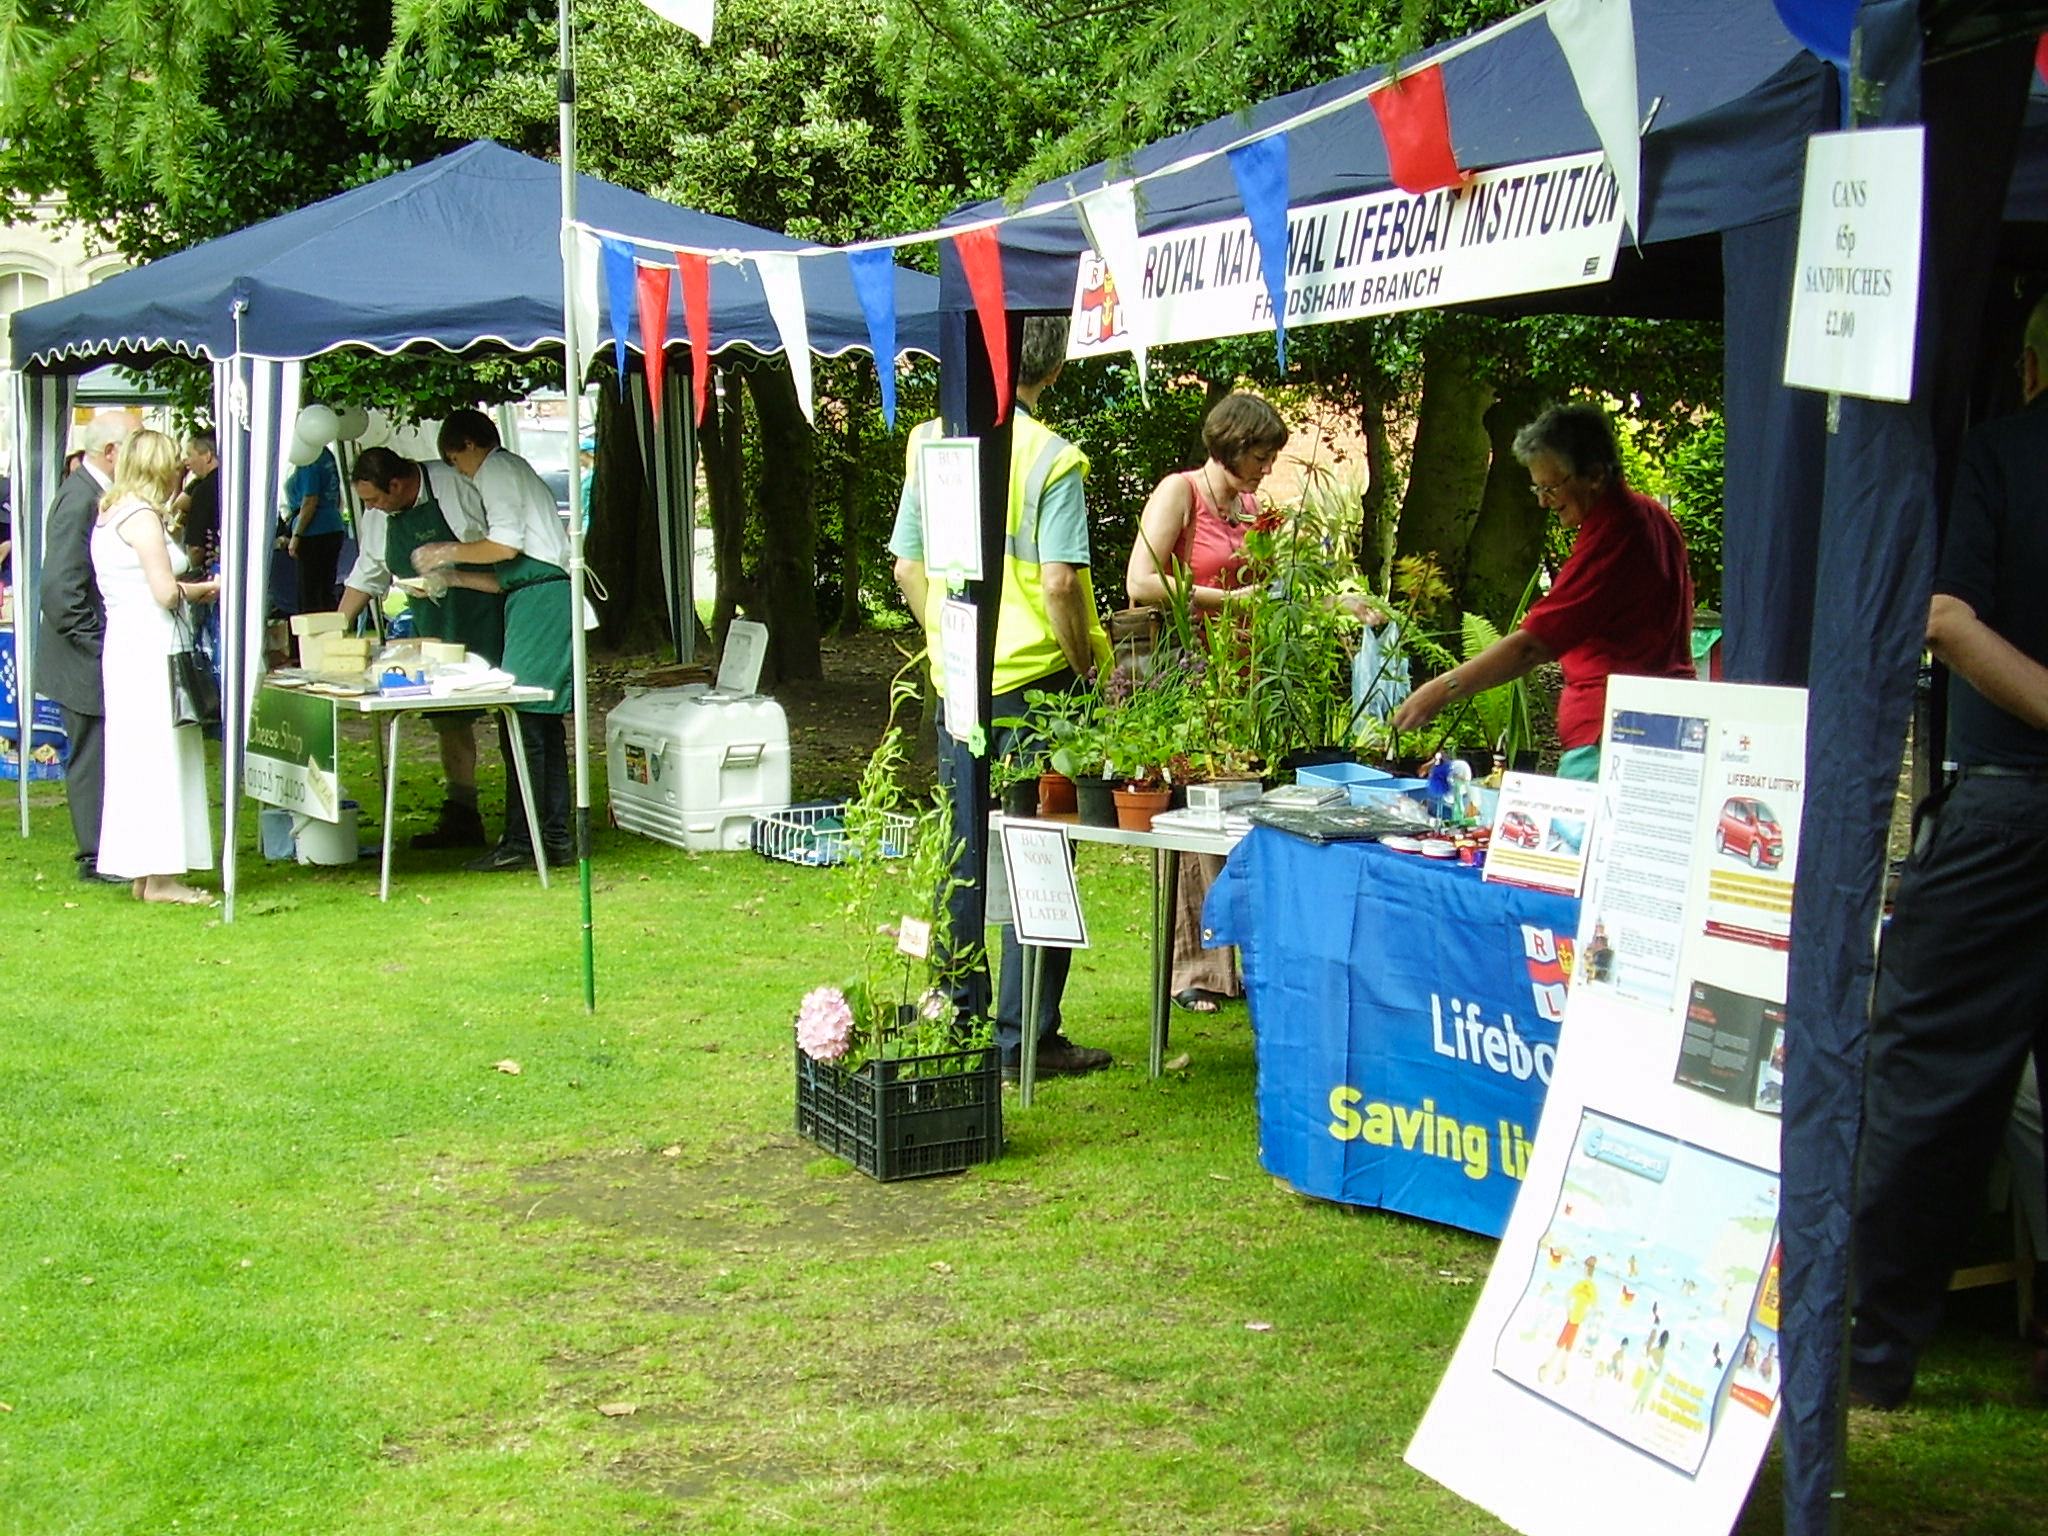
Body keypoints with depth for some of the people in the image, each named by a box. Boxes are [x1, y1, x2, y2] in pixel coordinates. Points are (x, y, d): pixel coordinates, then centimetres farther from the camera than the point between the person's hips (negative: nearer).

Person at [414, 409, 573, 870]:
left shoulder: (497, 469, -2)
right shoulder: (516, 471, 28)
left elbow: (506, 544, -15)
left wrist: (449, 551, -1)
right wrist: (454, 576, 22)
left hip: (538, 602, -10)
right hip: (552, 596, 10)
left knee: (522, 722, -10)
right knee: (544, 722, 10)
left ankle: (519, 840, -10)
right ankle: (555, 837, 12)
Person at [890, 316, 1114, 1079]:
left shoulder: (933, 446, 3)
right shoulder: (1051, 458, -13)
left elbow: (907, 567, 7)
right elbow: (1060, 581, -19)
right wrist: (1087, 665, -5)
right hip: (1034, 679, -5)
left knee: (962, 854, 13)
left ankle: (958, 1020, 21)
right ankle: (1025, 1036, 6)